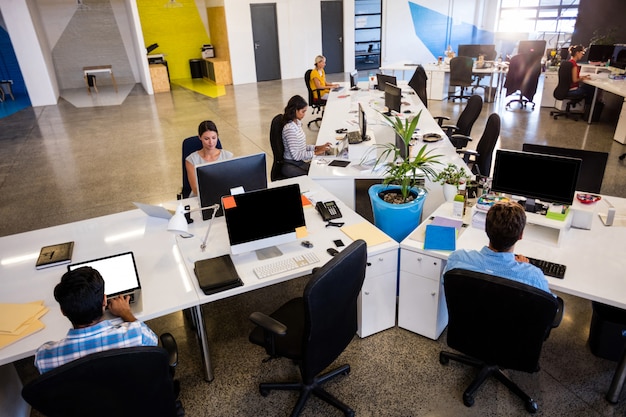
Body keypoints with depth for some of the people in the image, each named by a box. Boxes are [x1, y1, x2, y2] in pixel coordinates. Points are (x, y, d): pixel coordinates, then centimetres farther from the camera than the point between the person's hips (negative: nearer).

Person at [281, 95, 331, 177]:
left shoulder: (297, 123, 8)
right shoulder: (289, 128, -20)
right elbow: (296, 155, -21)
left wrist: (317, 147, 3)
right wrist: (315, 153, -16)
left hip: (301, 163, 8)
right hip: (291, 167, -8)